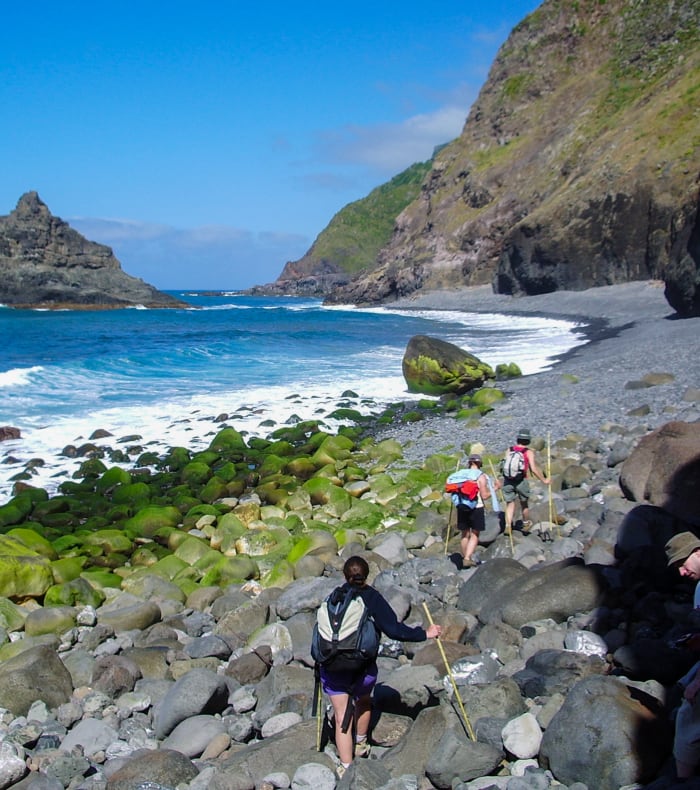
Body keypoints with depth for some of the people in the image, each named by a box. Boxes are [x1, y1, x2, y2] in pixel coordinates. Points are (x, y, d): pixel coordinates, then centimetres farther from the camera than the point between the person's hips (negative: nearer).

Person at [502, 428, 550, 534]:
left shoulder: (510, 450, 4)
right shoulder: (529, 452, -5)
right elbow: (534, 469, -11)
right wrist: (544, 480, -1)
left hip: (507, 481, 2)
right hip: (521, 481, -2)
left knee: (510, 504, 10)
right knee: (524, 503, 19)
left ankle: (508, 525, -5)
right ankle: (526, 524, 37)